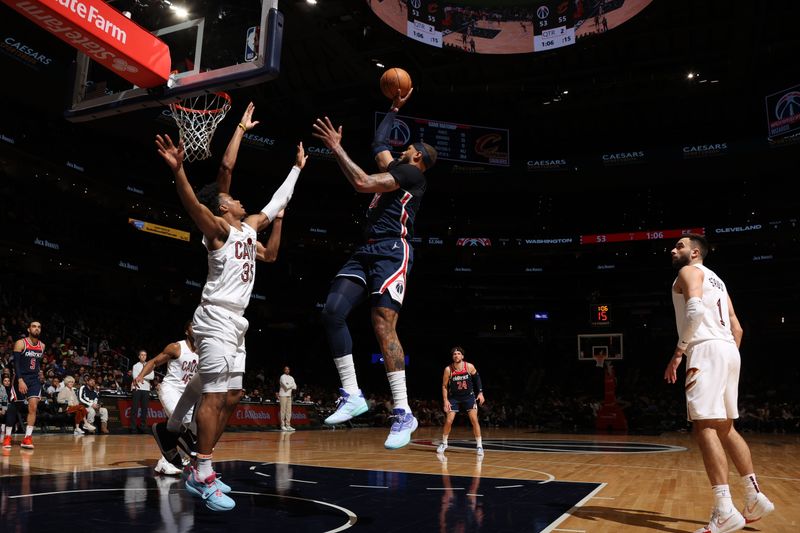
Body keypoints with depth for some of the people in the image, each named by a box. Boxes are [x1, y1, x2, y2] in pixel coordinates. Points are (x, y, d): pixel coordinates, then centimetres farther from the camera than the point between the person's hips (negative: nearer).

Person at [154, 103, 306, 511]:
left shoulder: (249, 226, 18)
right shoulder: (218, 227, -5)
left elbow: (276, 203, 30)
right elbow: (191, 203, -24)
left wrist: (297, 167, 35)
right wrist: (178, 170, -41)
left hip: (235, 322, 9)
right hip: (216, 319, -9)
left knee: (231, 398, 9)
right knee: (215, 396, -12)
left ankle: (199, 472, 15)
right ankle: (202, 476, -8)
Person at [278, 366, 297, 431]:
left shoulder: (291, 378, 15)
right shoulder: (282, 377, -7)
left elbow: (295, 387, 7)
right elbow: (286, 386, -18)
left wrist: (288, 386, -7)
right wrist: (292, 385, -1)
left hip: (289, 395, 7)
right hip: (283, 395, -7)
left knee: (289, 411, 5)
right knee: (283, 410, -6)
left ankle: (288, 425, 8)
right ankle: (282, 425, -2)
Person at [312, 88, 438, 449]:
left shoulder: (411, 172, -1)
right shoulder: (396, 168, 26)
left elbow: (363, 183, -13)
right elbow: (379, 142, 44)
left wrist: (336, 148, -7)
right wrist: (394, 108, 49)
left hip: (392, 251, -9)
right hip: (367, 251, 9)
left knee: (383, 328, -17)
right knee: (332, 311, -9)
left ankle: (403, 414, -12)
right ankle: (352, 395, -5)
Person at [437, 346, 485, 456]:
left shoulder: (469, 367, -15)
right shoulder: (448, 369, -16)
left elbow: (477, 379, 3)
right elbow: (444, 386, -6)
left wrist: (480, 393, -2)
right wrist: (445, 401, -12)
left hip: (469, 396, 0)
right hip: (454, 397, 0)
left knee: (474, 420, -9)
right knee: (448, 421, -4)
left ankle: (479, 446, 1)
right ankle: (444, 444, 17)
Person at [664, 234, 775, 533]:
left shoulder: (689, 272, 1)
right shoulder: (716, 280, 28)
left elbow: (695, 310, -18)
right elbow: (736, 327, 24)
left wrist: (678, 352, -16)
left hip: (707, 350, -10)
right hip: (728, 350, 10)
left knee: (704, 426, -15)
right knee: (725, 427, 17)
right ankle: (755, 498, 21)